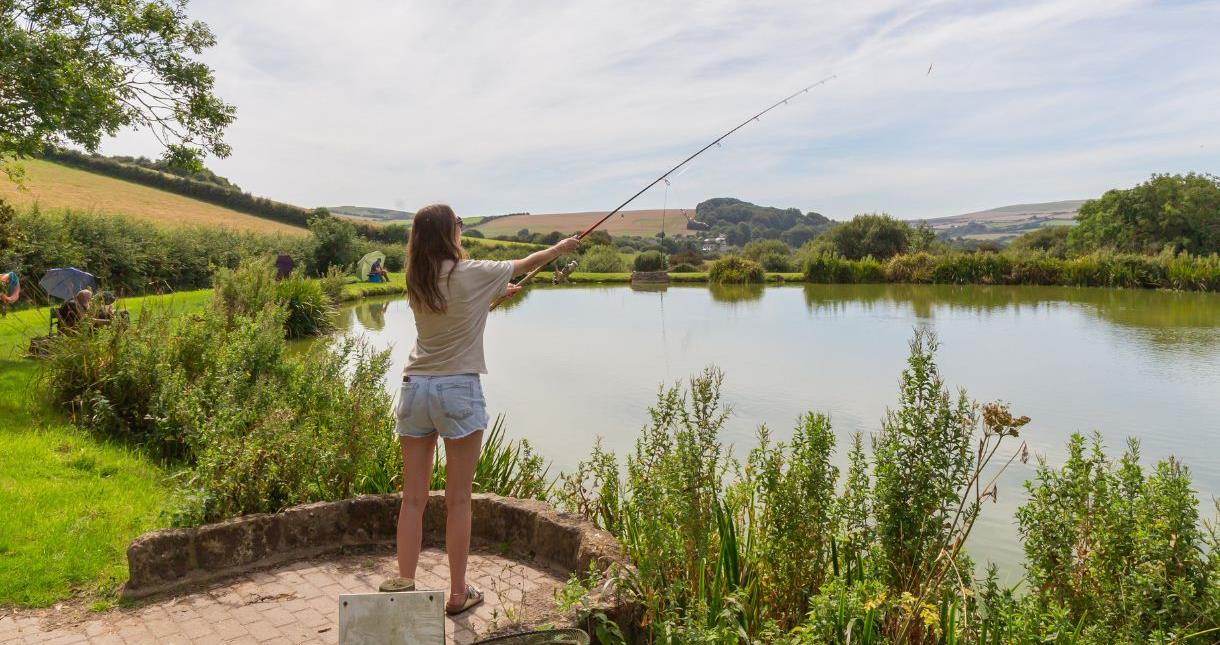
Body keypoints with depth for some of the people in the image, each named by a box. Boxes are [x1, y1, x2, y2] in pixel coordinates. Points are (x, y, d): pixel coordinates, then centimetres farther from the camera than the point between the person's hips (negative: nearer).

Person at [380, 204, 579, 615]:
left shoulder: (415, 282, 6)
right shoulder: (471, 274, -8)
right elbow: (522, 265, 9)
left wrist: (496, 295, 35)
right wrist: (560, 248, 26)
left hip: (416, 388, 5)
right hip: (458, 390, -5)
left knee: (413, 499, 9)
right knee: (458, 500, 5)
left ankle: (405, 584, 14)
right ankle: (458, 593, 15)